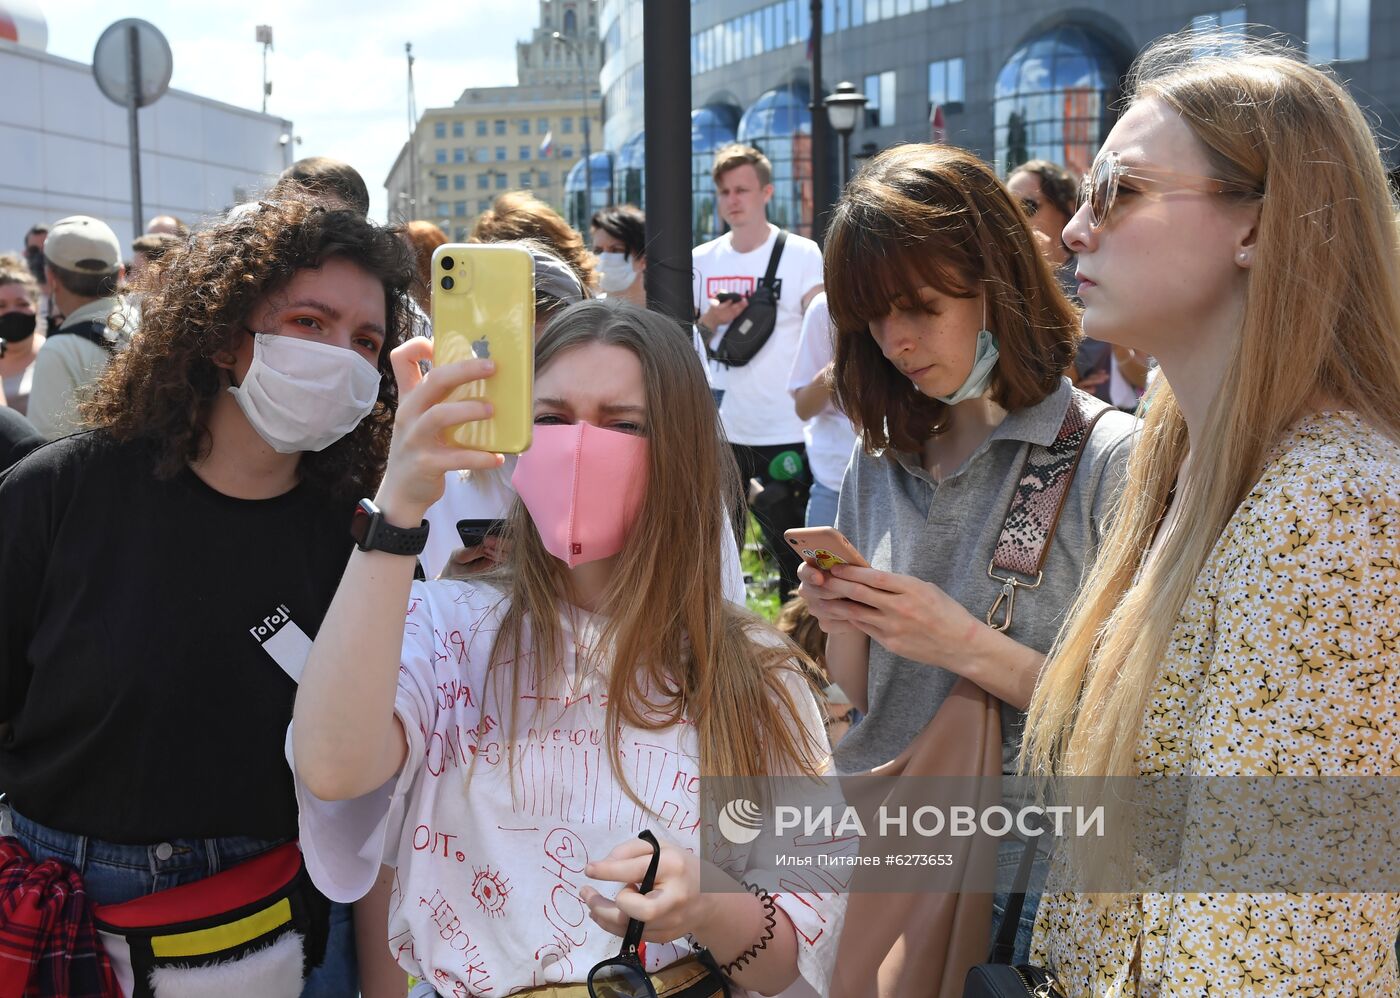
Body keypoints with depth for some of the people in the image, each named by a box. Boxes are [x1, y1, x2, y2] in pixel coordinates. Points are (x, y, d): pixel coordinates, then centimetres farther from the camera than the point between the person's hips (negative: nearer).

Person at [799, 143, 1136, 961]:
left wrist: (971, 647, -24)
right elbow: (860, 702, 8)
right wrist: (845, 627, -12)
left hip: (1028, 872, -5)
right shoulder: (879, 464, 3)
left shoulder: (1110, 458, -14)